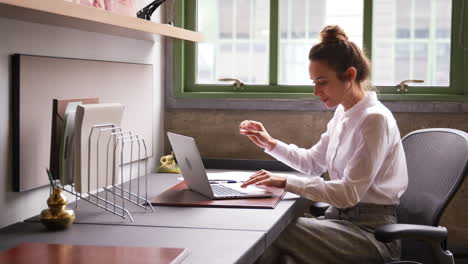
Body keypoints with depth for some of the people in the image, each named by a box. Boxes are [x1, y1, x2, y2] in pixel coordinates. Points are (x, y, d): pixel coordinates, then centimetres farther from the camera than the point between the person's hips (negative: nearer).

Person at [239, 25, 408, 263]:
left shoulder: (374, 119, -16)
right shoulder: (343, 114, 9)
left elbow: (350, 193, -22)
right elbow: (314, 163, 21)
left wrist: (287, 182, -25)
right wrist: (271, 144, 10)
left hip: (370, 231, -7)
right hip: (341, 217, 7)